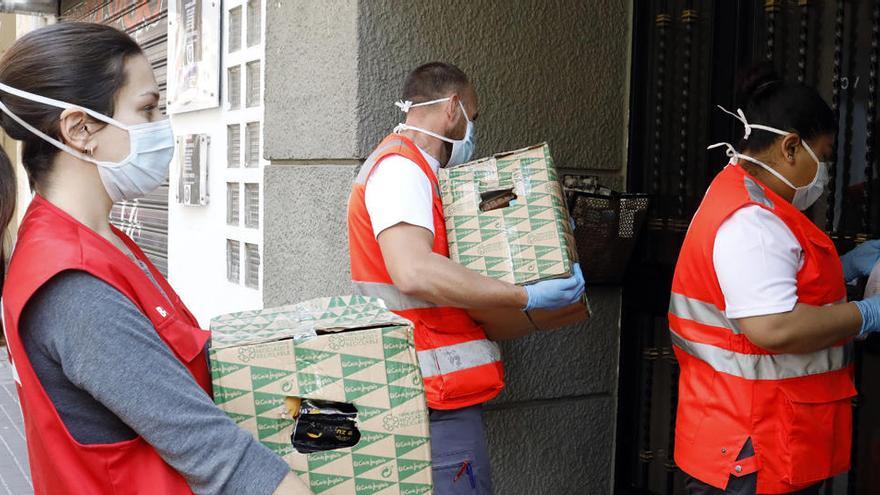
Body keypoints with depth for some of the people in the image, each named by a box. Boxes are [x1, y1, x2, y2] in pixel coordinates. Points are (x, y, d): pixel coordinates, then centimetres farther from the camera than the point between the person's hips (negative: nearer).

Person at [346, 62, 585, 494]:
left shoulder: (407, 167, 20)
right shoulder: (400, 167, -14)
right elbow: (413, 272, -30)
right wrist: (526, 297, -26)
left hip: (441, 391, 11)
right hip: (438, 394, -11)